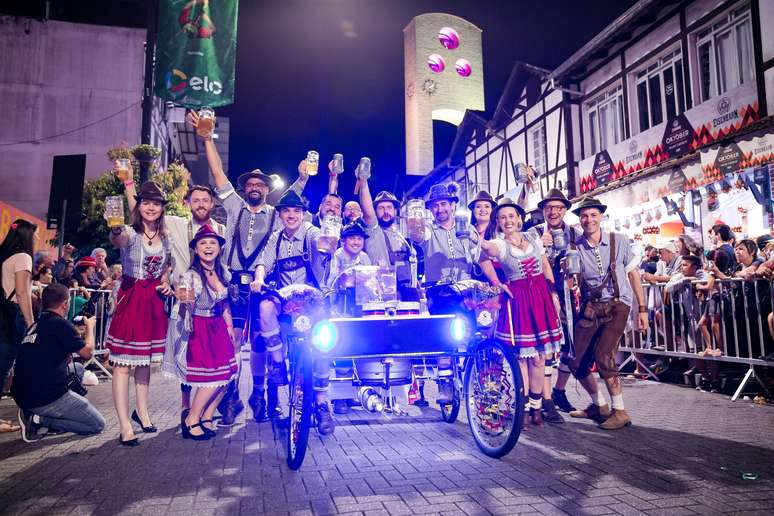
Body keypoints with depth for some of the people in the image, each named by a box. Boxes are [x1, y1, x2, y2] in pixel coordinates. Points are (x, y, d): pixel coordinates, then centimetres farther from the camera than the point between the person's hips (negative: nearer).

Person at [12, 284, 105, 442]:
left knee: (77, 369, 29)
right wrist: (90, 326, 13)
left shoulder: (36, 324, 11)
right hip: (46, 397, -8)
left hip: (21, 396, 8)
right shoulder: (60, 324, -12)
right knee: (98, 425, 3)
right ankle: (40, 420, -8)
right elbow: (87, 352, -3)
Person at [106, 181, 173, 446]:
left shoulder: (165, 237, 8)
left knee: (145, 360, 16)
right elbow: (117, 240, -35)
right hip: (129, 300, -5)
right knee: (123, 362, -3)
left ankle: (142, 411, 32)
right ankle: (125, 425, 2)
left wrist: (165, 282, 3)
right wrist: (115, 232, -58)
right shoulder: (130, 233, -9)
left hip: (154, 301, 5)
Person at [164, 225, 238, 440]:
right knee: (212, 377, -9)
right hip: (198, 330, -6)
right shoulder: (191, 276, -16)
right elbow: (185, 295, -33)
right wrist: (183, 297, -56)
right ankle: (191, 420, 10)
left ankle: (206, 418, 17)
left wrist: (230, 327, 10)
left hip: (219, 328, 6)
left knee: (226, 375, -1)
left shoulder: (224, 274, 4)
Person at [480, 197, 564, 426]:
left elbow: (546, 267, 14)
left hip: (542, 297, 4)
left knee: (539, 356, 8)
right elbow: (488, 249, -28)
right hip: (517, 299, -4)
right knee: (522, 355, -2)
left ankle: (536, 407, 21)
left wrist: (554, 293, 11)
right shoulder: (500, 244, -5)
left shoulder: (533, 238, 8)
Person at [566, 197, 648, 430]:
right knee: (576, 362, 2)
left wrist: (642, 308, 3)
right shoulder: (575, 248, -2)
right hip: (590, 306, 3)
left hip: (617, 305, -3)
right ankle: (598, 404, 27)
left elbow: (633, 273, 4)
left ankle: (620, 411, -2)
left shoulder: (619, 241, -4)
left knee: (602, 355, -20)